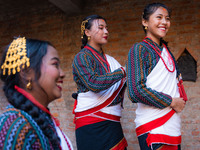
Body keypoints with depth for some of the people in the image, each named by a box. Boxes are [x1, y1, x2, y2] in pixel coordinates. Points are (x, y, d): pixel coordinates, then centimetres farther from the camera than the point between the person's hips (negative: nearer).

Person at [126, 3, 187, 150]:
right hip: (152, 128, -7)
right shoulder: (139, 49, -6)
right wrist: (171, 102, -11)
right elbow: (136, 91, -18)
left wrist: (180, 101, 9)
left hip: (173, 125, 7)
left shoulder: (165, 50, 16)